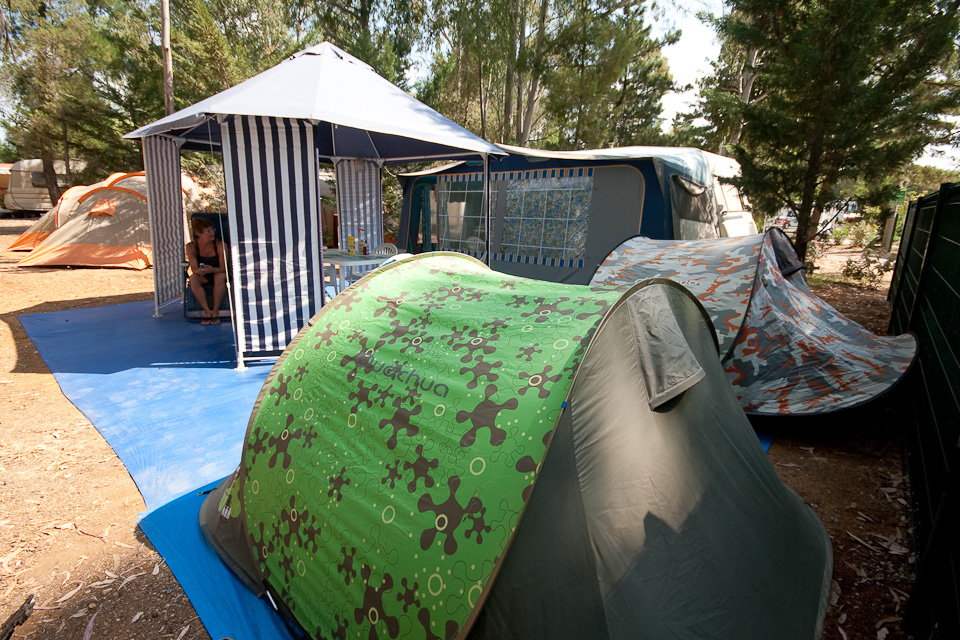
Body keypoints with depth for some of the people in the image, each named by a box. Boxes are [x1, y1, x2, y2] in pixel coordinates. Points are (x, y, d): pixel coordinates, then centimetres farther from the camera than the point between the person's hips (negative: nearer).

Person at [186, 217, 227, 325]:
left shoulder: (220, 245, -14)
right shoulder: (191, 246, -9)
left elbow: (223, 268, -19)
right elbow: (194, 268, -15)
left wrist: (212, 269, -42)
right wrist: (199, 271, -40)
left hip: (217, 274, -2)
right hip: (203, 277, 2)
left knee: (221, 276, -35)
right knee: (193, 278, -30)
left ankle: (215, 312, -27)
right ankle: (207, 312, -27)